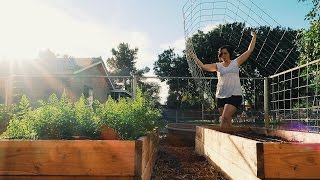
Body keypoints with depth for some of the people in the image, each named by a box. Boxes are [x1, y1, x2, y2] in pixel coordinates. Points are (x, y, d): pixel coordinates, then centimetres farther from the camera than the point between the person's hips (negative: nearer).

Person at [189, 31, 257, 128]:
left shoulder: (236, 62, 7)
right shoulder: (218, 66, 9)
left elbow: (249, 50, 9)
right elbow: (203, 66, 1)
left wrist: (254, 37, 10)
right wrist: (195, 58, -2)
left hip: (234, 95, -3)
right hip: (221, 96, 3)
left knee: (225, 117, -17)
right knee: (227, 120, 6)